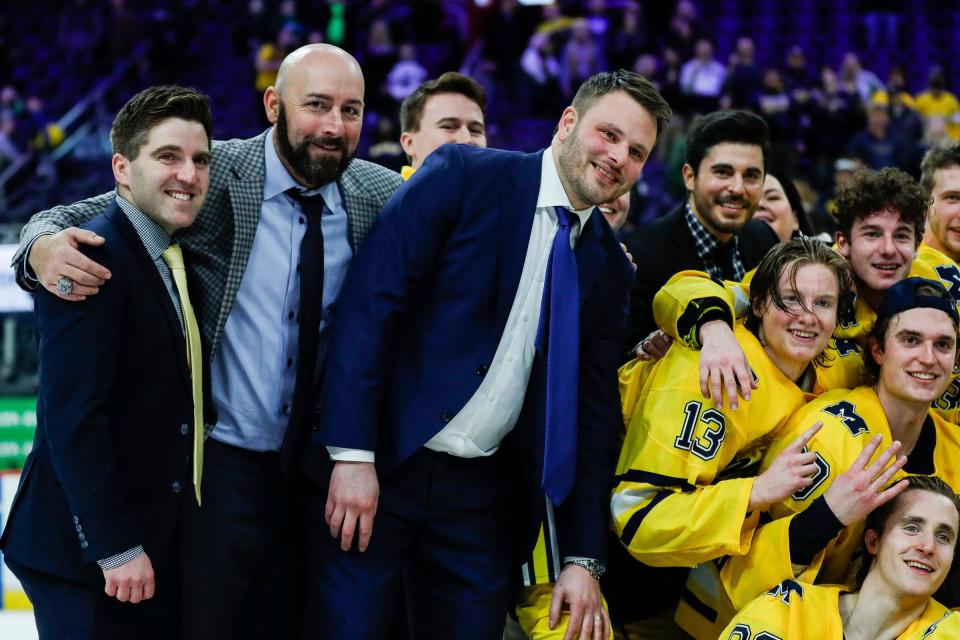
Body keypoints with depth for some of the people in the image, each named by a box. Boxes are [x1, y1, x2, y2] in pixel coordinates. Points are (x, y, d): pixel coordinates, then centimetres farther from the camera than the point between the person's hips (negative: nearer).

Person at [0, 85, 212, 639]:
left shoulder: (178, 260, 13)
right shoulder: (92, 258, -14)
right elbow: (72, 417, -19)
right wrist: (115, 549, -20)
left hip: (162, 548, 8)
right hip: (87, 553, -8)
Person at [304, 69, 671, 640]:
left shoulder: (609, 267, 9)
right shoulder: (464, 177, -5)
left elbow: (593, 413, 11)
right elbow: (369, 303, -12)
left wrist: (582, 560, 5)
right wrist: (352, 456, -19)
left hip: (485, 496, 4)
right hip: (376, 468, -4)